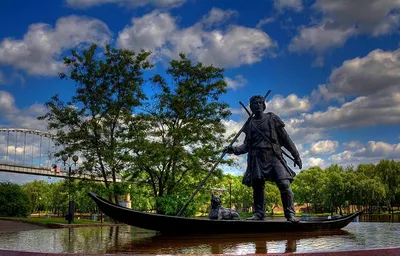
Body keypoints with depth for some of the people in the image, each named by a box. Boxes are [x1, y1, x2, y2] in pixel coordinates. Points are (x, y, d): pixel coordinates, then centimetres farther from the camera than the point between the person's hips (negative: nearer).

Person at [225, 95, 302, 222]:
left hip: (274, 155, -2)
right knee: (257, 185, -2)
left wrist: (296, 155, 5)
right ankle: (258, 213, 7)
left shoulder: (272, 118, 11)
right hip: (257, 157, 2)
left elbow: (285, 138, 10)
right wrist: (234, 149, -3)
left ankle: (290, 214, -10)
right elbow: (247, 145, 15)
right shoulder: (250, 124, 17)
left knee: (284, 184, -15)